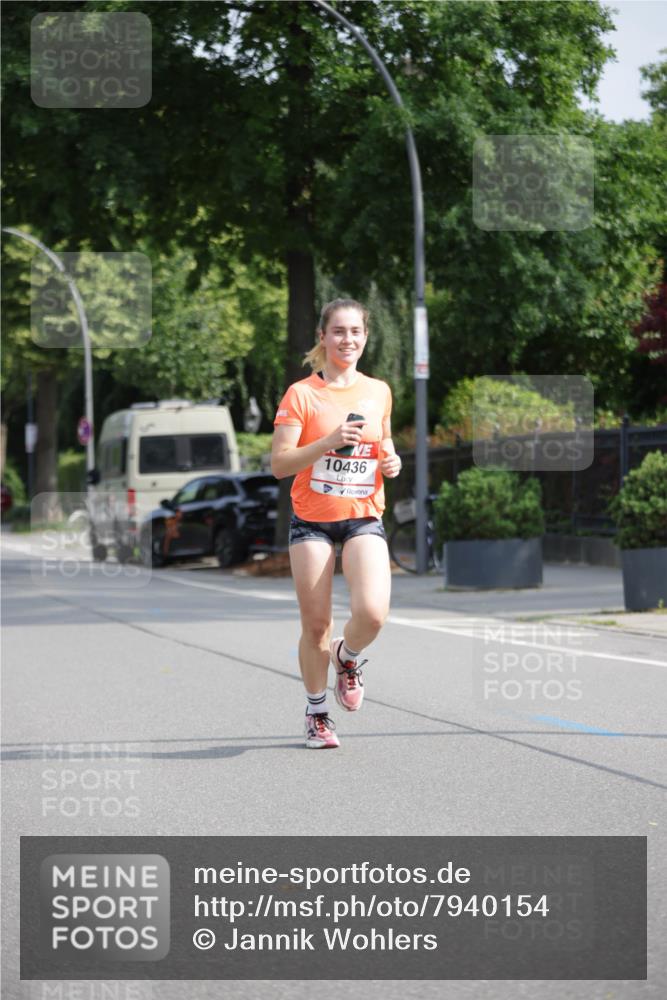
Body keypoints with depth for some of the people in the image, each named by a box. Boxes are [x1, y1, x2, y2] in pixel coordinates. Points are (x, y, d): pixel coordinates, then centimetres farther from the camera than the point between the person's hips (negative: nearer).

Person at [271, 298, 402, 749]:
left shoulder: (379, 391, 7)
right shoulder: (301, 394, -5)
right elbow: (279, 465, -10)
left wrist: (392, 460, 2)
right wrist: (329, 441, -22)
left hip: (364, 517, 2)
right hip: (312, 520, -2)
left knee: (372, 612, -20)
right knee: (316, 623, 2)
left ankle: (347, 657, 15)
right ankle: (317, 714, 23)